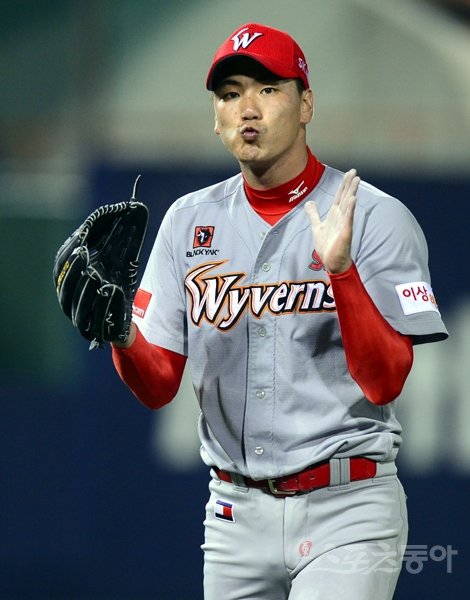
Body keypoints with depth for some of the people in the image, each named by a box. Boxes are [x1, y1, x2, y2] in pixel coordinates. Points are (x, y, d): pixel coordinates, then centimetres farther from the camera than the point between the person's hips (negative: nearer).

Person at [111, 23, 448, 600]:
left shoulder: (376, 218, -4)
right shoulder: (189, 221, 9)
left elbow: (385, 381, -12)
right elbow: (157, 386, 5)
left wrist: (341, 271, -25)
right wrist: (122, 335, -16)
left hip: (346, 510, -4)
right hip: (236, 510, 4)